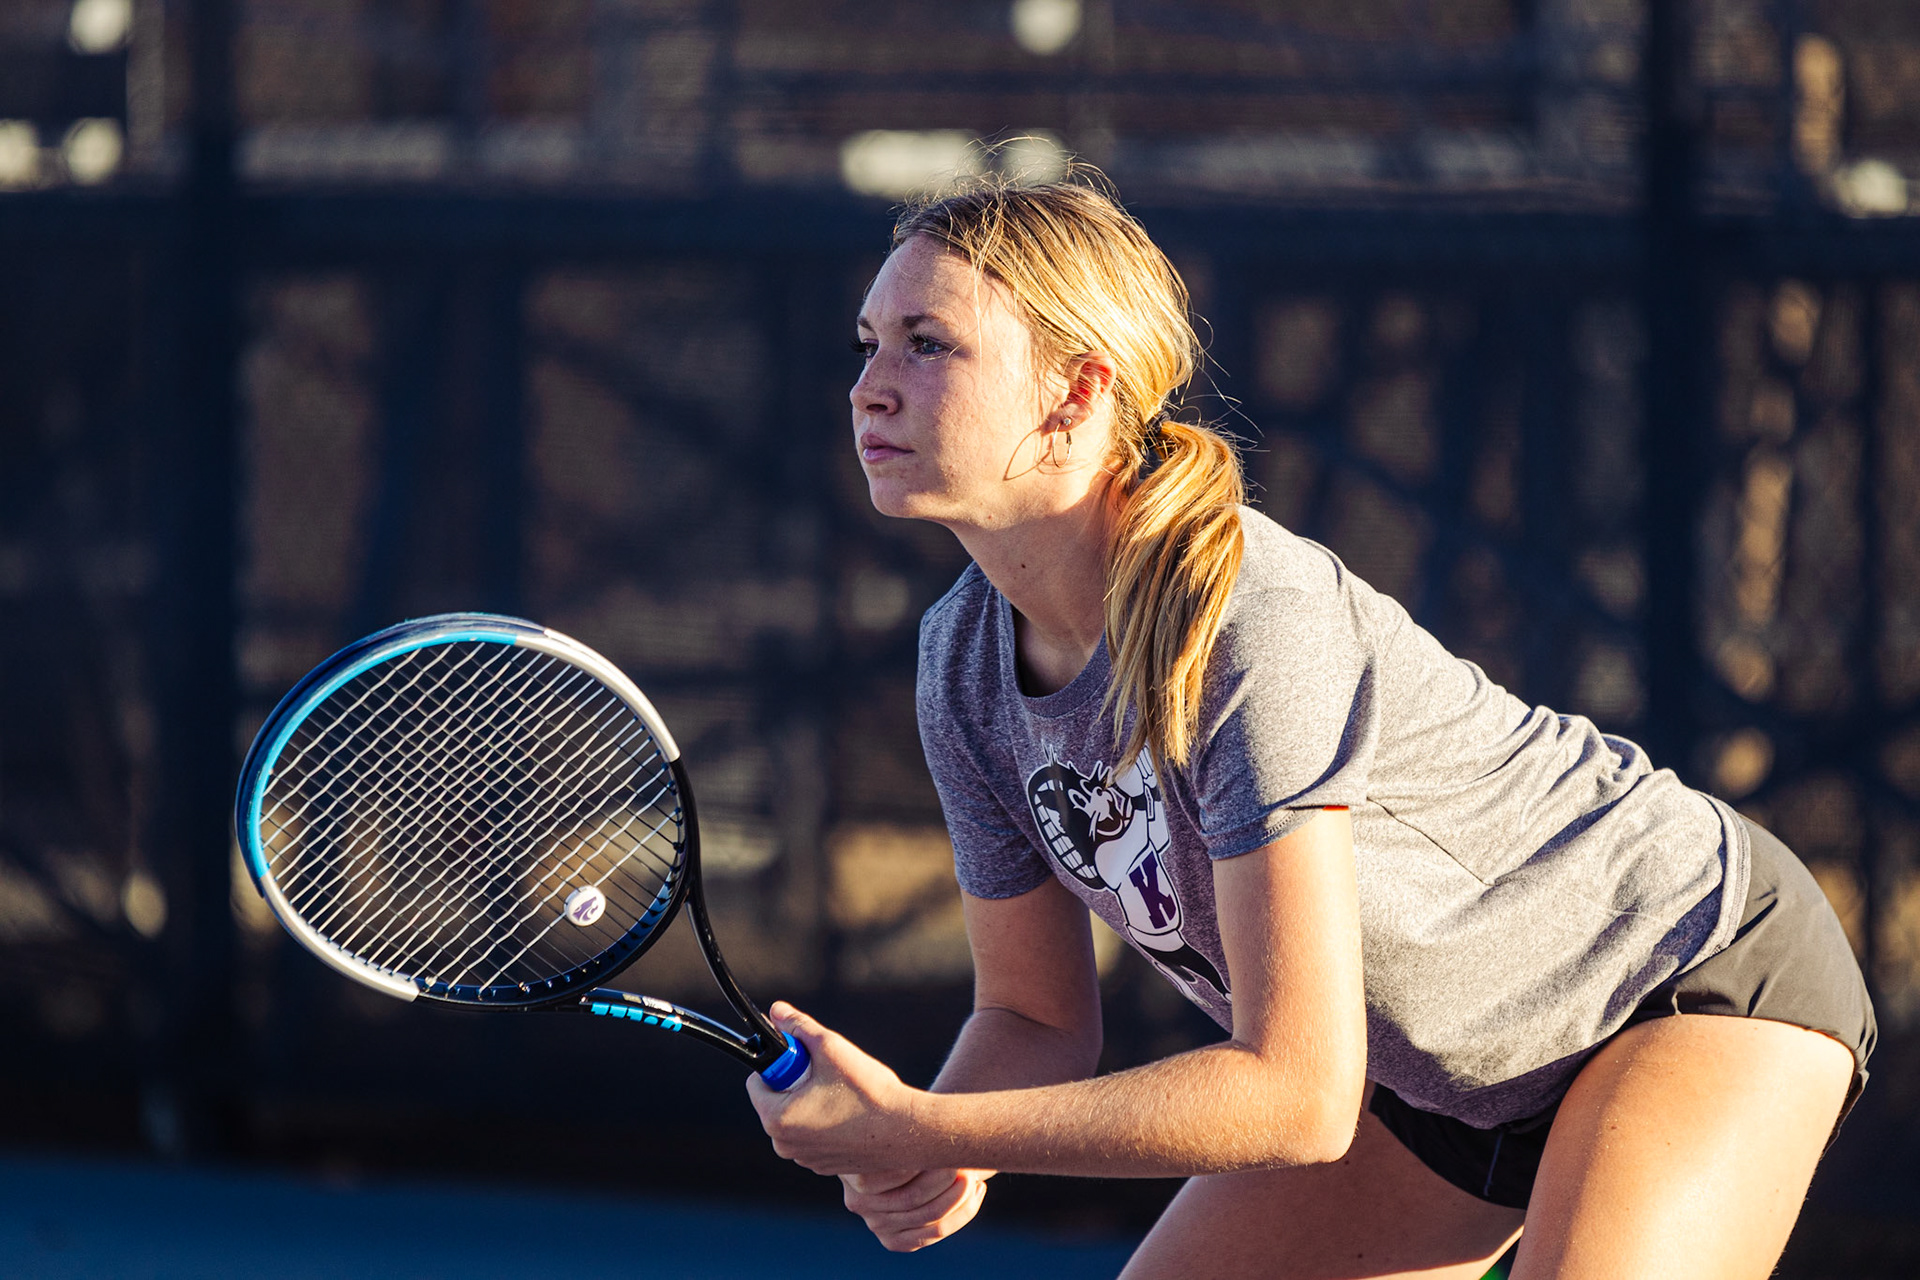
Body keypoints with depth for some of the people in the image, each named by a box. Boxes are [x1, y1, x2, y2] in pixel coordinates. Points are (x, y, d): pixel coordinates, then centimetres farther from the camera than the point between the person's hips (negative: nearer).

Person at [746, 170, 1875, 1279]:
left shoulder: (1250, 630, -34)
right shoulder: (966, 666, -10)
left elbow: (1299, 1098, -36)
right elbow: (1034, 1017, 1)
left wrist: (922, 1130, -35)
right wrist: (938, 1156, -22)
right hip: (1447, 1074, 8)